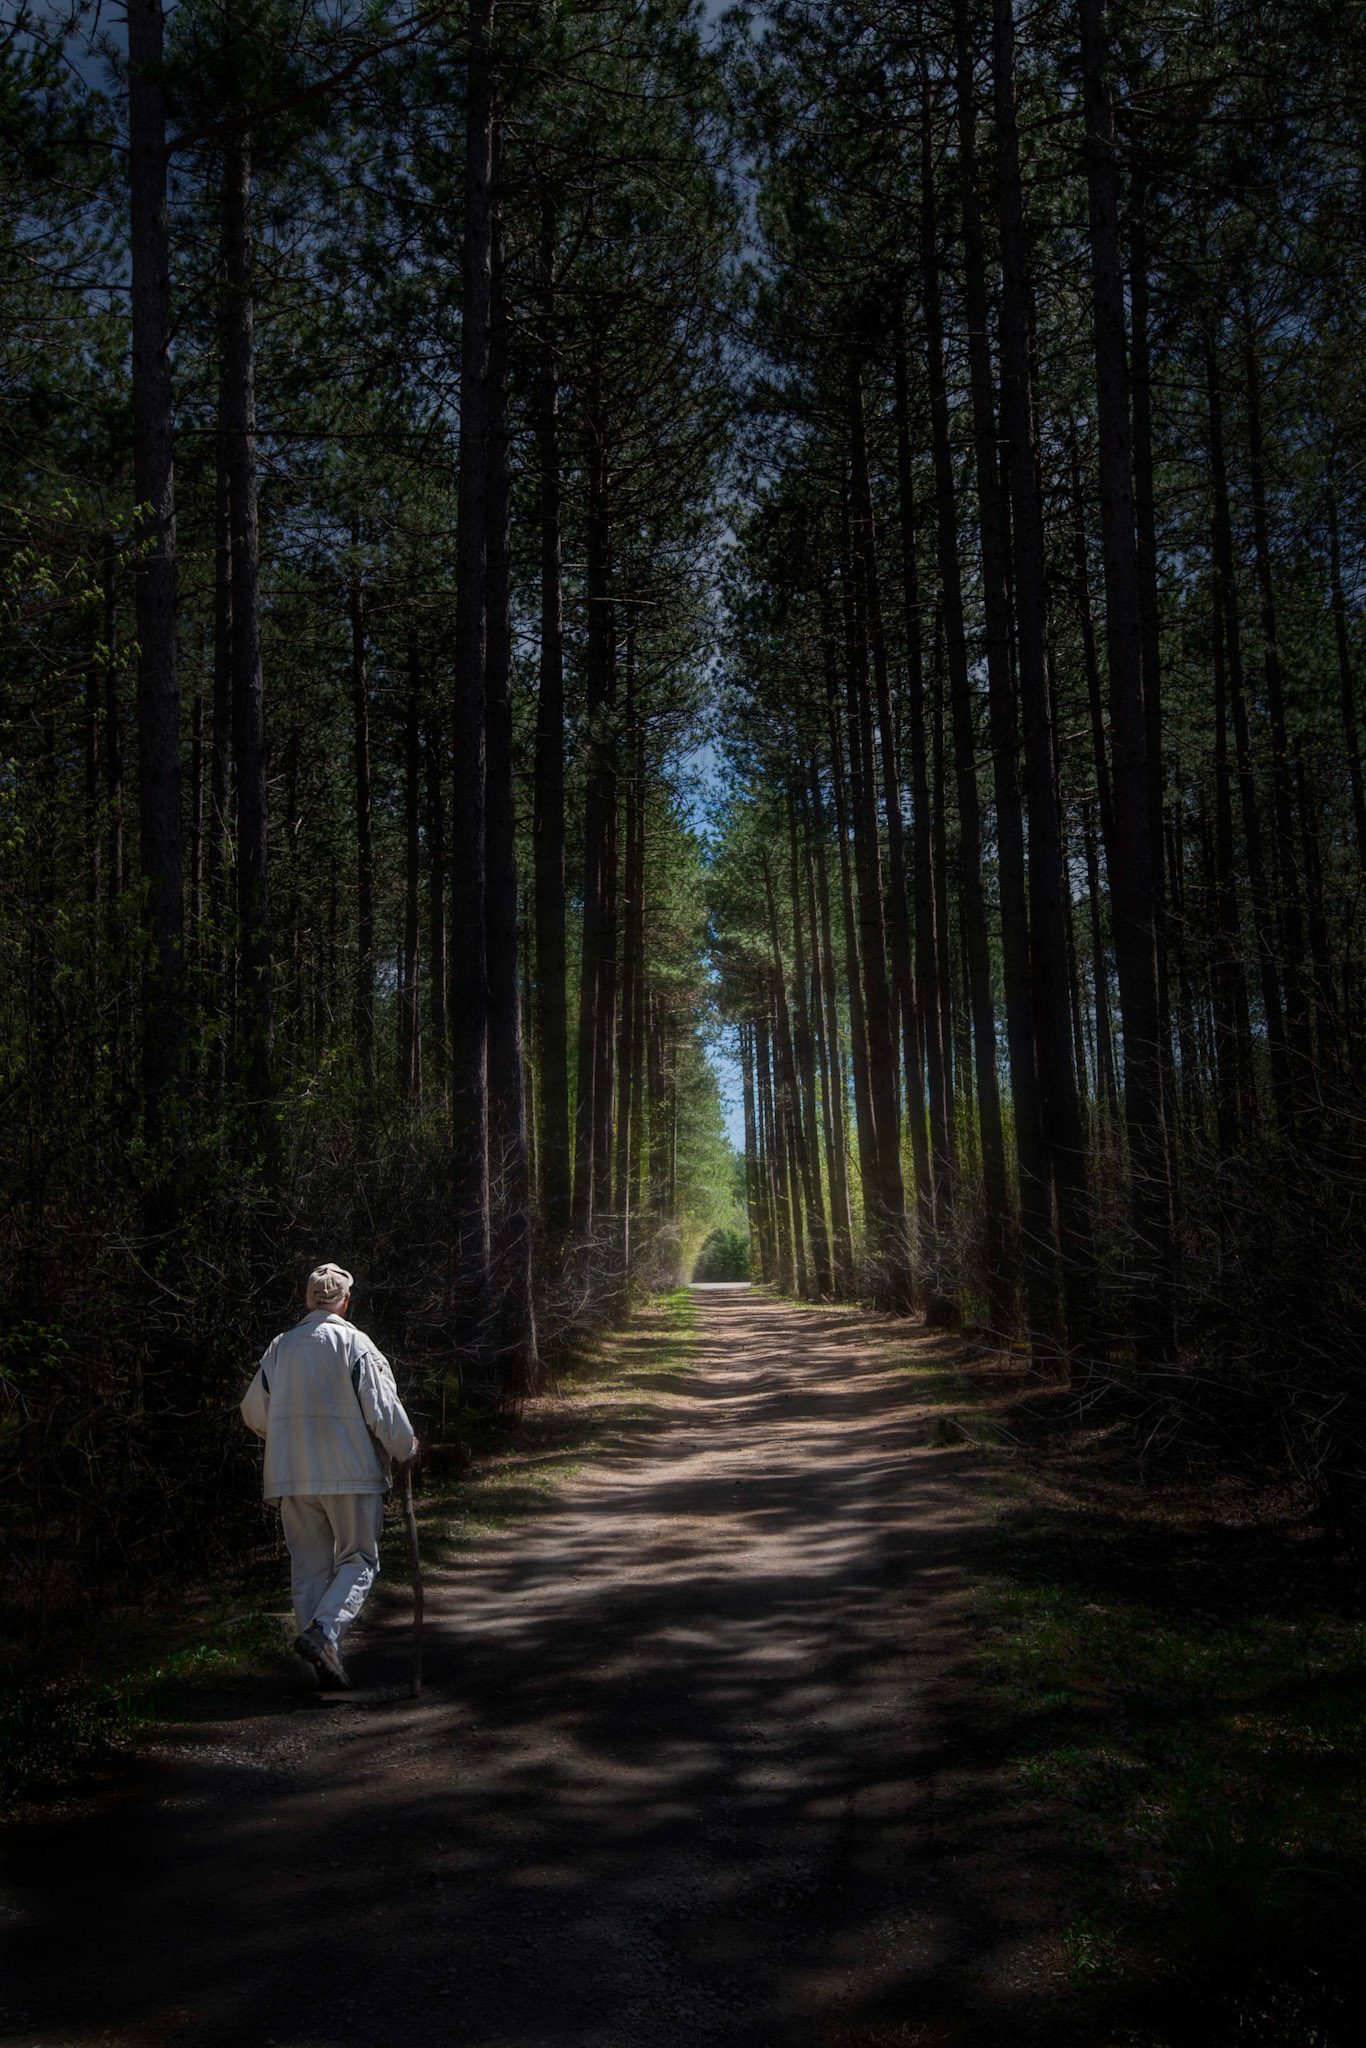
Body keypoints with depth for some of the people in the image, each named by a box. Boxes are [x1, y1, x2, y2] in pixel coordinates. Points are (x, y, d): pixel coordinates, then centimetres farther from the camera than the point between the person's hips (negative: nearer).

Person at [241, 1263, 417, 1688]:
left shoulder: (279, 1346, 6)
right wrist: (406, 1449, 8)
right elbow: (382, 1409, -9)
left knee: (309, 1568, 12)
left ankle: (326, 1663, 13)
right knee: (358, 1560, 6)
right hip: (350, 1474, -4)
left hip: (291, 1477, 4)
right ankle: (323, 1630, -15)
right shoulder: (353, 1342, -8)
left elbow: (254, 1413, 14)